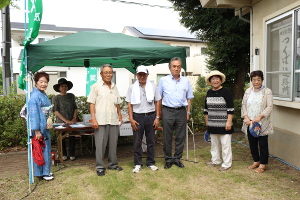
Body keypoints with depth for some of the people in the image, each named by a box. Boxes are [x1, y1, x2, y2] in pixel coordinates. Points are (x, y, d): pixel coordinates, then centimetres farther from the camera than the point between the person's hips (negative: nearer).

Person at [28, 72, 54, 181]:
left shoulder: (44, 95, 11)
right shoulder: (35, 96, -17)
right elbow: (33, 113, -21)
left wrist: (49, 123, 14)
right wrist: (37, 131, -22)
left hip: (45, 127, 9)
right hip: (40, 127, -9)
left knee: (46, 149, 16)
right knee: (40, 149, 1)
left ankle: (45, 171, 29)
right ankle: (41, 173, 14)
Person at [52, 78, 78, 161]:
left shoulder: (71, 96, 8)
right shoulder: (56, 98, -1)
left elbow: (75, 108, 13)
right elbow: (56, 111, -7)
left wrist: (74, 118, -2)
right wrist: (66, 121, -13)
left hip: (71, 122, 2)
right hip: (61, 122, -2)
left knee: (72, 137, 2)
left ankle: (72, 154, 15)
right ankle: (63, 154, 19)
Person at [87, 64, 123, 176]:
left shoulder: (114, 87, 14)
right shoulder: (96, 86, -1)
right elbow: (92, 104, -5)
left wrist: (120, 115, 14)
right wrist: (93, 119, -12)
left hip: (114, 121, 5)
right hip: (101, 121, -5)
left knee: (113, 144, 12)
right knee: (100, 145, 1)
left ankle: (113, 164, 26)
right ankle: (100, 167, 12)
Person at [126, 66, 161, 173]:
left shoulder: (153, 86, 7)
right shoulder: (132, 87, 4)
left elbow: (157, 102, 7)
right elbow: (129, 104, 2)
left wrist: (157, 117, 1)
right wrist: (131, 119, -6)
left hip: (150, 116, 1)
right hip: (137, 116, -1)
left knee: (151, 141, 8)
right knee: (137, 142, 4)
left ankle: (151, 162, 20)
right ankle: (138, 164, 14)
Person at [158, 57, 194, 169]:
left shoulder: (186, 81, 8)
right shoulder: (163, 80, 3)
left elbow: (189, 98, 13)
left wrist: (188, 112, 7)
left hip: (181, 111, 2)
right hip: (168, 111, -2)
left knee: (180, 137, 7)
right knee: (167, 137, 3)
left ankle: (177, 158, 21)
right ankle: (168, 159, 17)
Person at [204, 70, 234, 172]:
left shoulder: (226, 92, -8)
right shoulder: (209, 92, 10)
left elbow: (230, 108, -12)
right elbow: (206, 108, 17)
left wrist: (229, 122, -16)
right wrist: (207, 121, 17)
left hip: (224, 124, -6)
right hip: (212, 124, 6)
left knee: (225, 144, 0)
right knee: (214, 144, 16)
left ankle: (227, 164, 11)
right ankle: (216, 160, 31)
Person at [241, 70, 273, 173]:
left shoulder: (267, 91, -4)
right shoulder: (248, 91, 9)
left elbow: (269, 107, -11)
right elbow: (244, 105, 8)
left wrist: (259, 117, -23)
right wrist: (246, 117, -7)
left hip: (262, 123, -4)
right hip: (249, 123, 5)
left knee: (263, 144, 4)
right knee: (252, 144, 13)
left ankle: (263, 164, 19)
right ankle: (256, 161, 30)